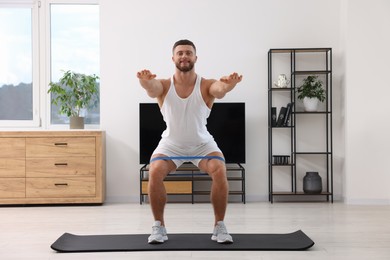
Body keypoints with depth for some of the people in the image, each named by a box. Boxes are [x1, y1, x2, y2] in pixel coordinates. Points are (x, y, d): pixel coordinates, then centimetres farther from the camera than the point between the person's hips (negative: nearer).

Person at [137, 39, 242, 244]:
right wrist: (145, 81, -66)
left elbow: (219, 89, -42)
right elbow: (152, 88, -40)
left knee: (220, 171, -26)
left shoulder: (206, 85, -19)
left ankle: (219, 226, -7)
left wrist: (228, 85, -67)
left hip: (202, 143, 0)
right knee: (155, 172, -26)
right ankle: (159, 227, -6)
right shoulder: (164, 85, -17)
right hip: (171, 143, 1)